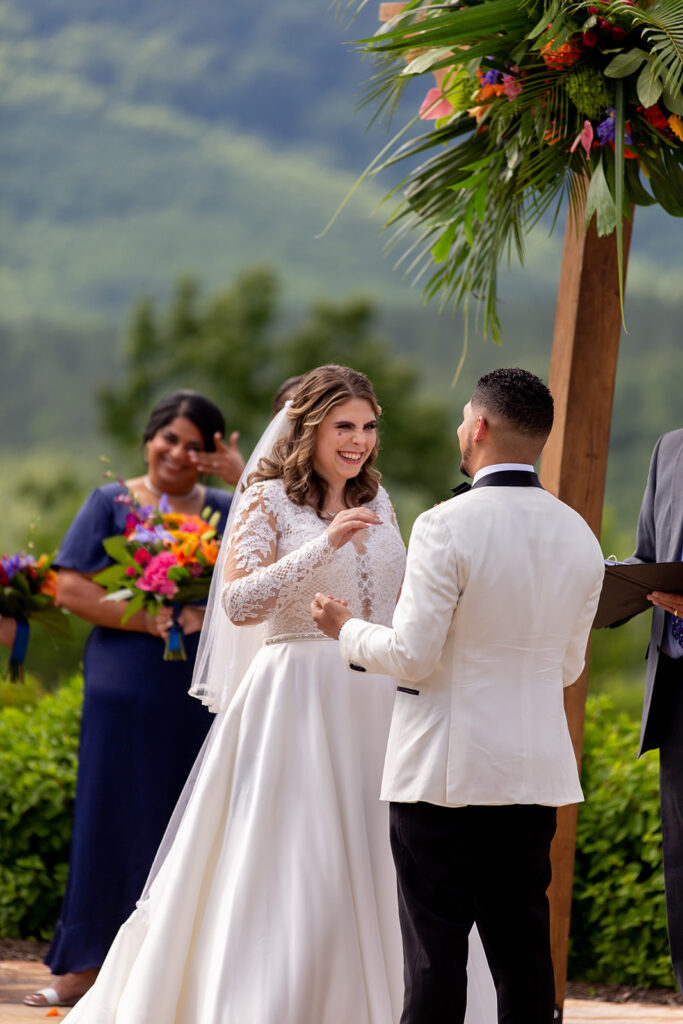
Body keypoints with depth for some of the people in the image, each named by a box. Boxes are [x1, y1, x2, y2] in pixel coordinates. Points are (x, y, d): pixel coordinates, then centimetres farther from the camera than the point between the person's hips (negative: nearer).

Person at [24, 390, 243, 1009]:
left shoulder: (225, 511, 11)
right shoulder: (111, 505, 5)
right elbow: (71, 588, -4)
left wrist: (246, 480, -12)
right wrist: (151, 621, -13)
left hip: (202, 696, 2)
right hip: (125, 693, -2)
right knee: (113, 816, -1)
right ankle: (89, 964, 6)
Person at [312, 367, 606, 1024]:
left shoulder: (447, 528, -14)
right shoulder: (579, 537, 5)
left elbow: (412, 658, -14)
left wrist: (346, 630, 4)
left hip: (445, 772, -5)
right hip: (536, 770, 6)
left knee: (436, 948, -1)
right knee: (522, 947, 10)